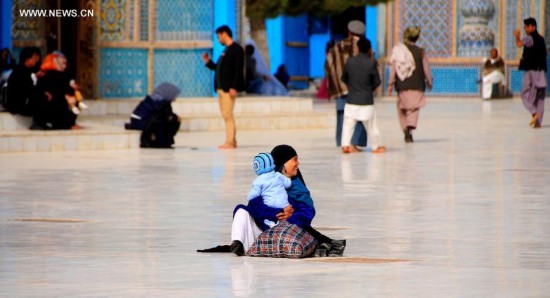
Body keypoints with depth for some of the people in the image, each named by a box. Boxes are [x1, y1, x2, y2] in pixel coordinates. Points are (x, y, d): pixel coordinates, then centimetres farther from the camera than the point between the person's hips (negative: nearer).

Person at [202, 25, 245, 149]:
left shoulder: (236, 49, -9)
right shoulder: (226, 50, 19)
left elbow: (238, 70, -16)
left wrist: (234, 87, -22)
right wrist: (208, 62, 11)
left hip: (229, 88, -10)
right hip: (221, 87, 10)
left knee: (228, 115, -11)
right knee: (226, 115, 10)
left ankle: (230, 142, -12)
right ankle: (232, 141, 14)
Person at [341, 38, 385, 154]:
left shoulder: (349, 62, -4)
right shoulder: (371, 63, -11)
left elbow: (344, 78, 7)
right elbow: (377, 81, -5)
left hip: (351, 100, 1)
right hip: (367, 100, -1)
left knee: (348, 124, 3)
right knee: (371, 125, 10)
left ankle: (345, 144, -9)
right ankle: (375, 146, 19)